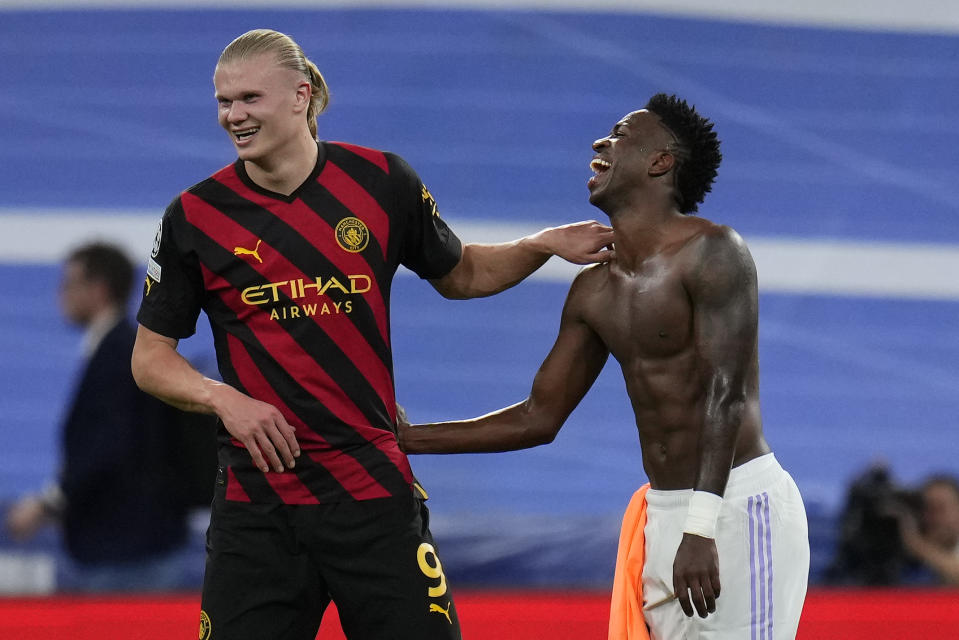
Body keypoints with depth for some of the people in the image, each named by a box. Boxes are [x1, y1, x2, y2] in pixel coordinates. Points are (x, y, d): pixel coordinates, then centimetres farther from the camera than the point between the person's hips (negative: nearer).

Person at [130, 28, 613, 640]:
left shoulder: (381, 181, 2)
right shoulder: (194, 216, 0)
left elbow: (460, 275, 19)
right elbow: (150, 357, 6)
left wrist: (543, 245, 4)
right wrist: (222, 398, -11)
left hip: (374, 491, 0)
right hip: (256, 503, 0)